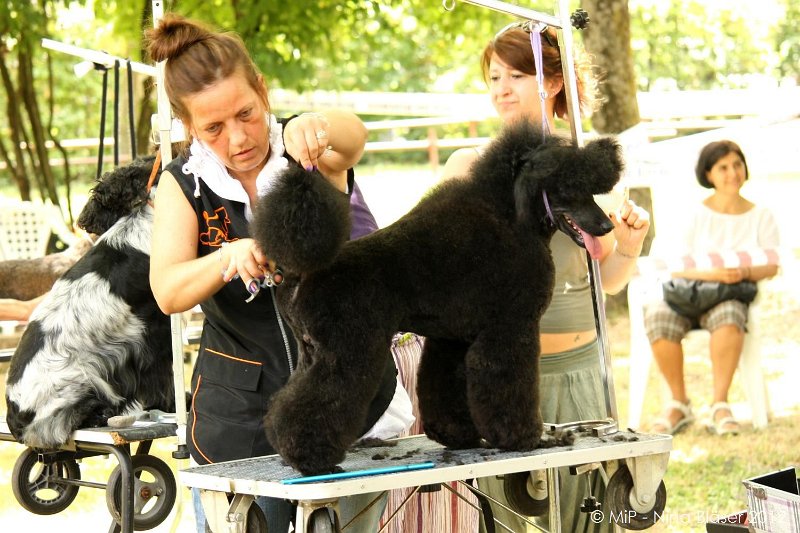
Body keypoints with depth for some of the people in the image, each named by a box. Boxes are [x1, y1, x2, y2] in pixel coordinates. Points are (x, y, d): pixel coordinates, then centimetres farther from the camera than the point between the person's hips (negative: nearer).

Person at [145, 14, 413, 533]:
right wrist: (230, 257, -39)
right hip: (241, 419, 1)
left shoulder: (312, 154, -7)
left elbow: (354, 135, -32)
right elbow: (168, 293, -18)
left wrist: (316, 126, -55)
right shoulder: (184, 183, -4)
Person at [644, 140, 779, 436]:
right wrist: (715, 273, -21)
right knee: (657, 317, -34)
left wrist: (745, 272, -18)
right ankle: (679, 403, -17)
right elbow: (678, 268, -2)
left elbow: (771, 266, 4)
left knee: (728, 316, -39)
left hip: (732, 296, 0)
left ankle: (719, 406, -32)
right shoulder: (696, 216, 6)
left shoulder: (761, 217, 12)